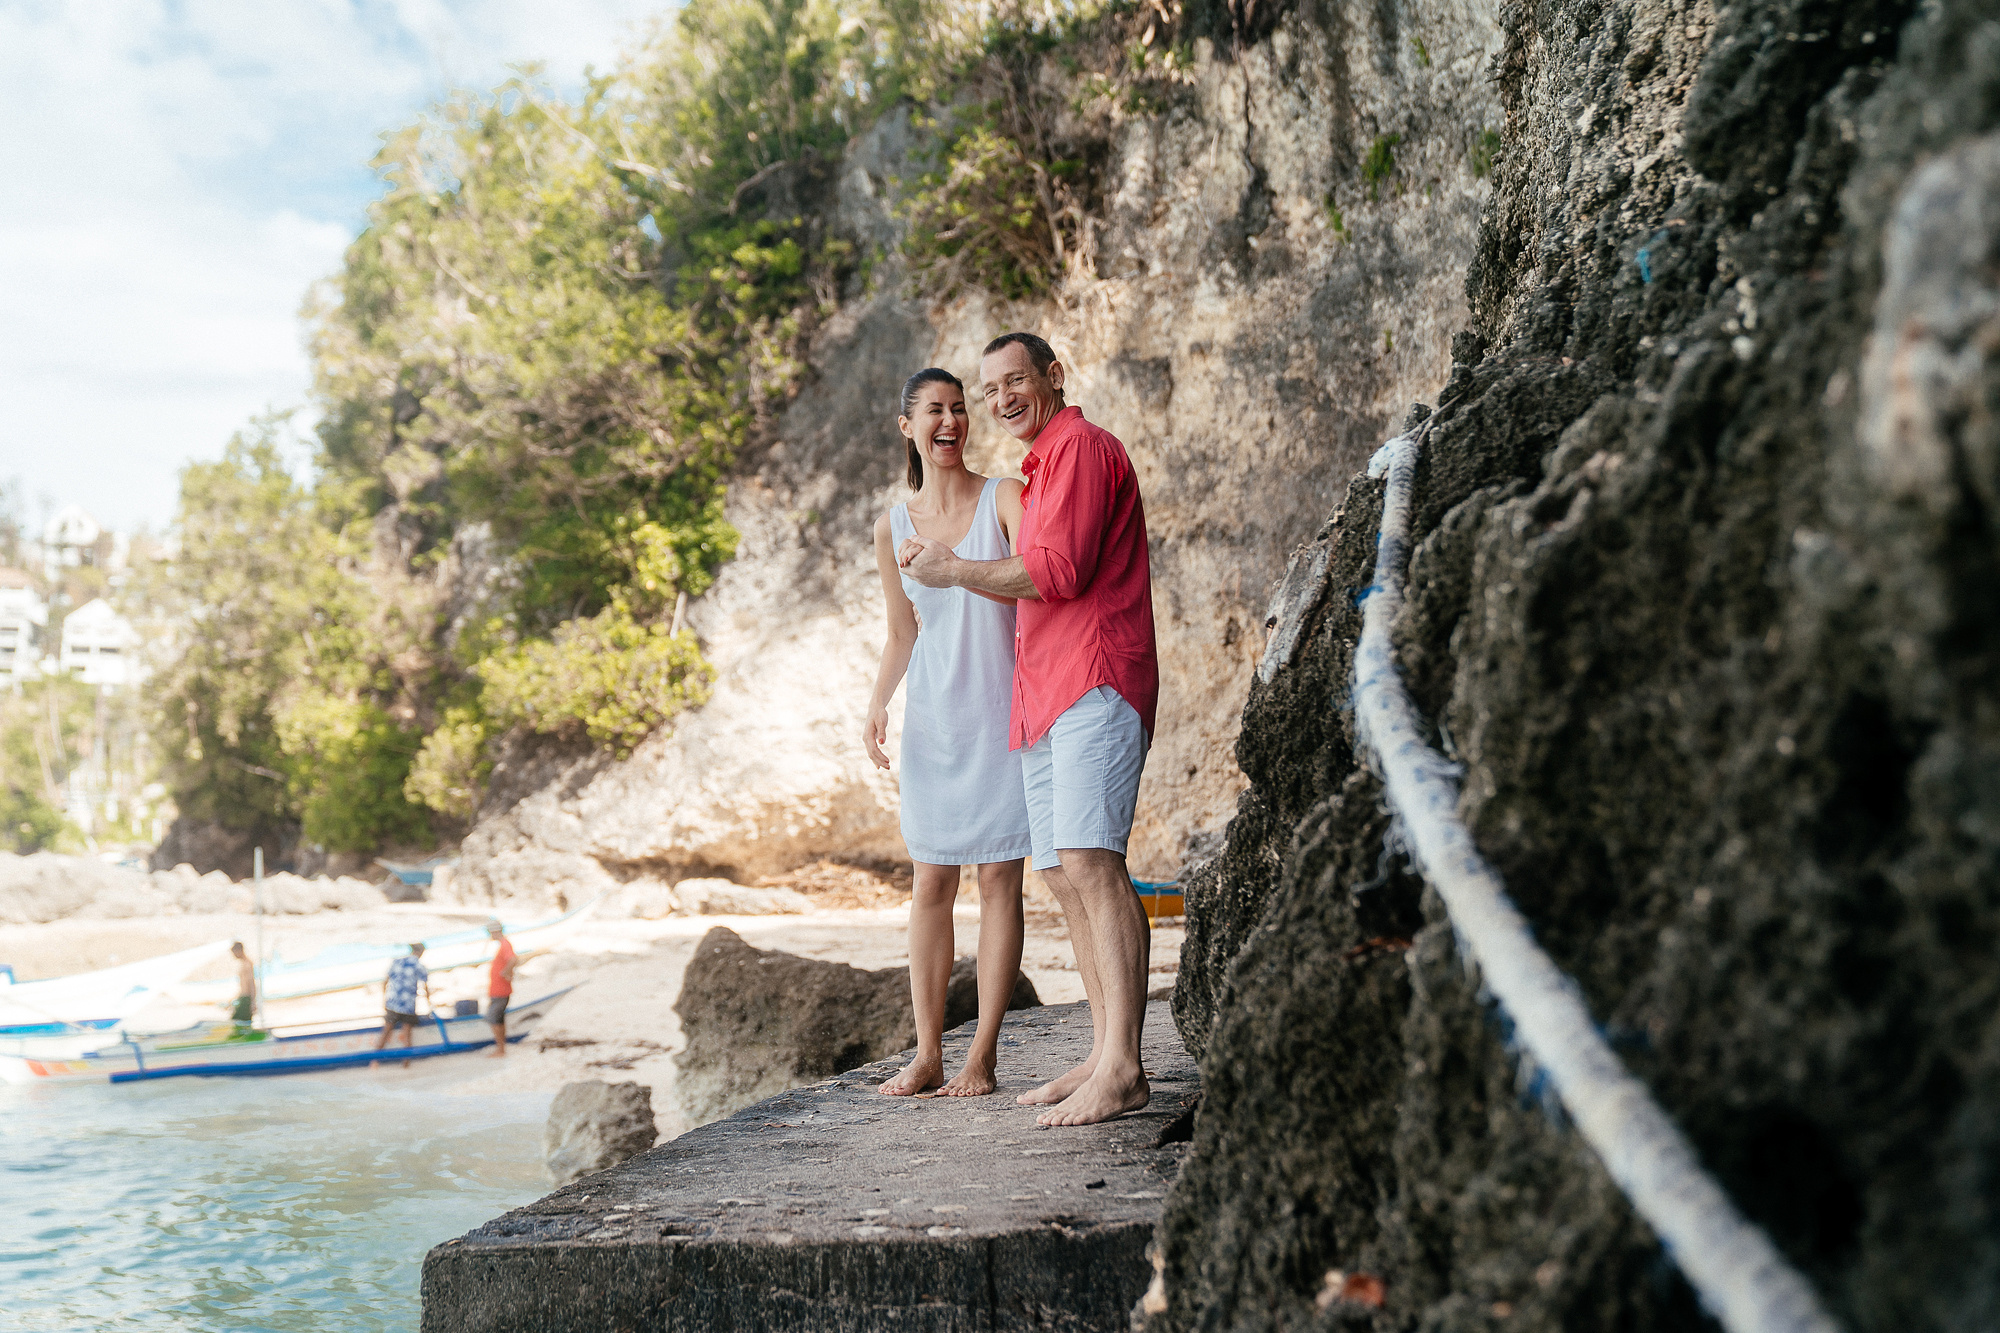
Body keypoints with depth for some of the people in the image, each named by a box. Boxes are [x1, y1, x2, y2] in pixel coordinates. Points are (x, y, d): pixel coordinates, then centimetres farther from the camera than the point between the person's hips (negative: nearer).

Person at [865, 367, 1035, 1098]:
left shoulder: (1004, 496, -2)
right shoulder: (892, 527, 9)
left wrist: (954, 567, -33)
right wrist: (877, 703, 1)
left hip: (1002, 714, -3)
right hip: (932, 719, 3)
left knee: (999, 879, -2)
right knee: (931, 881, 4)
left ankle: (982, 1056, 5)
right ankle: (927, 1054, 11)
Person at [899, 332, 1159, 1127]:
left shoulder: (1081, 447, -2)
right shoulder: (1038, 471, 28)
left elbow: (1058, 570, -13)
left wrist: (956, 572, -2)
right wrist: (945, 569, 18)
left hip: (1094, 684, -10)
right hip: (1043, 697, 10)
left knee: (1090, 859, -19)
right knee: (1064, 875, 5)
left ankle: (1121, 1067, -23)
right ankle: (1104, 1058, 7)